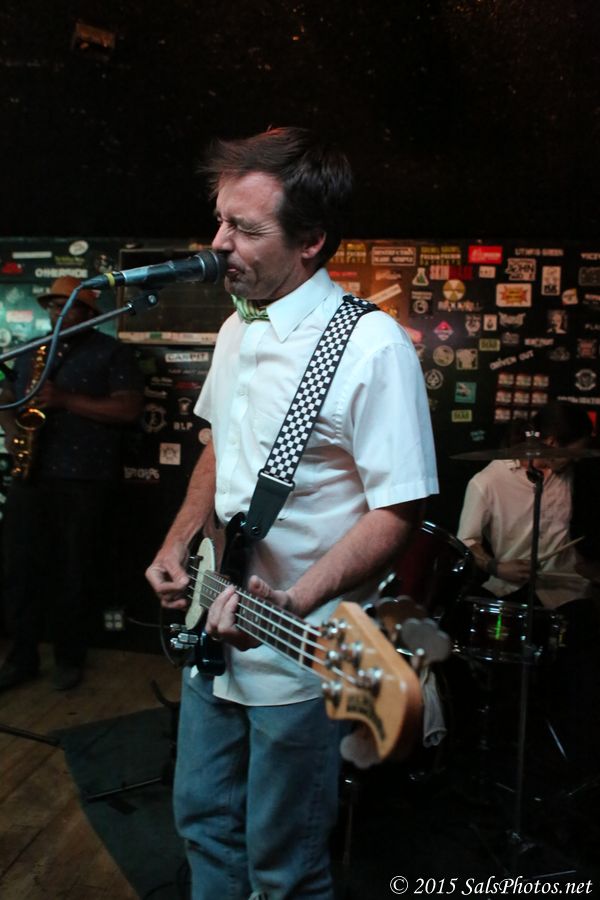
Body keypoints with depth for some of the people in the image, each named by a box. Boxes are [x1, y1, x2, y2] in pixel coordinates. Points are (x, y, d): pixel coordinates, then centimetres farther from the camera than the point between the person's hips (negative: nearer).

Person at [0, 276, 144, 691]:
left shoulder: (112, 352, 0)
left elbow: (130, 409, -10)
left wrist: (65, 400, -16)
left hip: (85, 479, -5)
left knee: (74, 571, 3)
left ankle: (70, 657, 18)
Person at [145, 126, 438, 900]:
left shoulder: (372, 345, -20)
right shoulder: (237, 329, 6)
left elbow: (398, 509, -20)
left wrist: (292, 603, -29)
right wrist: (178, 546, 6)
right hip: (214, 634, 8)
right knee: (203, 820, 25)